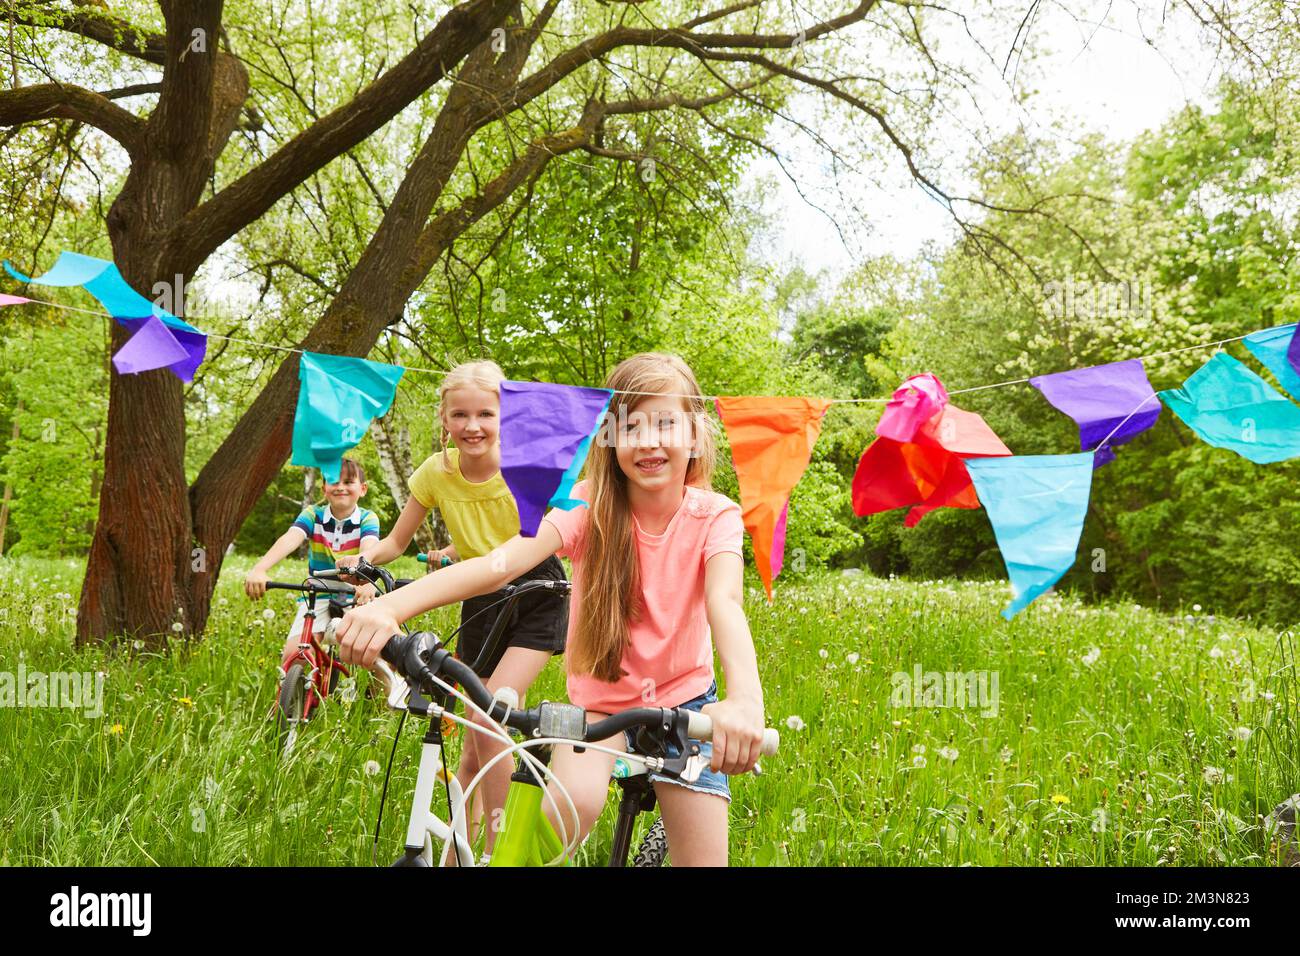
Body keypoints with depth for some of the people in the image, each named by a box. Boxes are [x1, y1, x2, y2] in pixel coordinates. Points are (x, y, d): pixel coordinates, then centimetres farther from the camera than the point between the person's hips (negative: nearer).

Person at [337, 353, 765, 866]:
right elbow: (500, 562, -31)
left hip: (684, 697, 1)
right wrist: (389, 605, -48)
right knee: (573, 802, -28)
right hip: (599, 697, 0)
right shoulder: (590, 505, -15)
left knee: (704, 856, -7)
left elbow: (724, 601, -34)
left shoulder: (715, 516, -15)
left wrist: (745, 698, -55)